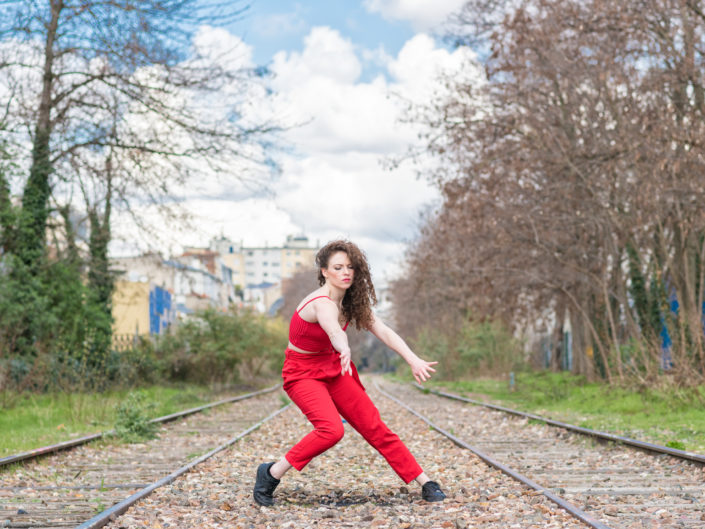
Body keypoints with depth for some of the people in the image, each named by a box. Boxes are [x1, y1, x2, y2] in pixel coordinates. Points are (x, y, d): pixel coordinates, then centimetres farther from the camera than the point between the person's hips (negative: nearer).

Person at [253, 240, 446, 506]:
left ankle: (425, 483, 8)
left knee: (374, 427, 2)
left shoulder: (351, 303, -2)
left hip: (332, 369, 7)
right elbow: (333, 329, -51)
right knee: (331, 429, -29)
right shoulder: (321, 302, -27)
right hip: (303, 374, -7)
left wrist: (413, 360, -25)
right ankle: (271, 473, -15)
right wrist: (344, 349, -74)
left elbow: (383, 331, -10)